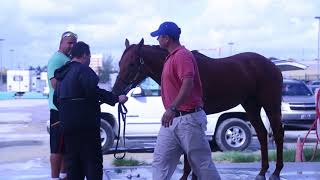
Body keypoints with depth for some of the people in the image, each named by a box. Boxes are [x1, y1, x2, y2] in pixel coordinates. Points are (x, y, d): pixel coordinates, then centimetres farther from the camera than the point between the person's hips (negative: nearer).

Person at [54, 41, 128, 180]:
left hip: (67, 123, 8)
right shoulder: (84, 70, -11)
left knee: (72, 160, 12)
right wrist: (116, 98, -22)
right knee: (93, 160, -3)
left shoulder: (63, 73, 16)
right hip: (86, 123, -8)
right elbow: (94, 91, -25)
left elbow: (57, 99, 20)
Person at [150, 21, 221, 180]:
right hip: (172, 119, 10)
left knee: (201, 163, 0)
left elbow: (188, 84, -29)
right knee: (160, 161, 5)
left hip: (189, 118, -10)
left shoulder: (182, 55, -15)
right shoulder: (171, 57, 15)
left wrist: (172, 108, -38)